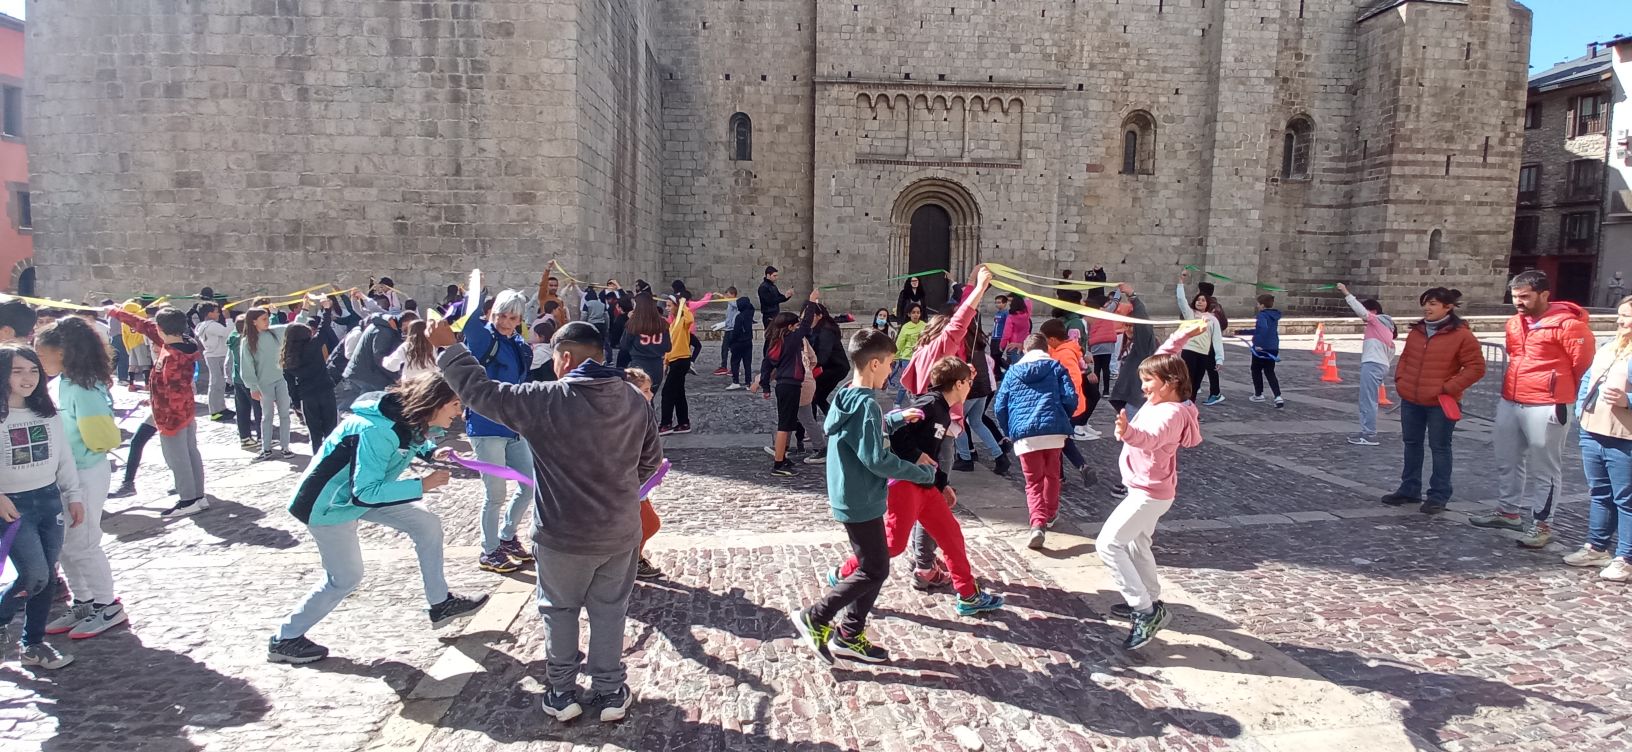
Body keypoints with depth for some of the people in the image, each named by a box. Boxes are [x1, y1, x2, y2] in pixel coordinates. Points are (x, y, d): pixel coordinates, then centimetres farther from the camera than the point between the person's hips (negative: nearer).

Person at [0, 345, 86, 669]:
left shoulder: (48, 413, 6)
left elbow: (65, 457, 11)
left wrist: (74, 496, 9)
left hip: (50, 500, 5)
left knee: (47, 577, 9)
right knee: (34, 575, -14)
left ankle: (34, 643, 24)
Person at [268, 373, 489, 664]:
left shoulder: (411, 417, -10)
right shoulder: (376, 430, -36)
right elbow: (367, 491, -34)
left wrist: (432, 451, -9)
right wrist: (423, 485, -31)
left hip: (363, 490, 8)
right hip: (330, 503, -8)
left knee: (428, 523, 3)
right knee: (345, 579, 3)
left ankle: (440, 605, 14)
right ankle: (285, 639, 23)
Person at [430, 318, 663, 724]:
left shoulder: (544, 400, -17)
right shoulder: (635, 399, -3)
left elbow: (481, 390, -7)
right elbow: (651, 459, 8)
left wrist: (448, 347, 5)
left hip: (563, 536, -3)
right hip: (621, 532, 3)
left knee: (560, 610, 19)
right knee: (609, 611, 18)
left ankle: (562, 693, 29)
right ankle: (609, 693, 27)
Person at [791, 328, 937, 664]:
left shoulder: (846, 397, 6)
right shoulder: (866, 404, -22)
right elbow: (876, 459, -25)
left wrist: (896, 419, 20)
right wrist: (923, 472, -15)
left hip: (852, 498, 10)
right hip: (861, 501, -10)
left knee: (873, 565, 16)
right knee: (875, 570, 1)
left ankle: (850, 635, 24)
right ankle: (815, 618, 8)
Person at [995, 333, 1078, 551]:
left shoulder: (1013, 372, 13)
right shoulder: (1056, 367, 10)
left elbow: (999, 406, 9)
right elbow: (1071, 398, 0)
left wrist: (1009, 431, 23)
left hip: (1024, 434, 0)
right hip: (1054, 431, 0)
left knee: (1033, 481, 6)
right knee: (1052, 475, 23)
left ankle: (1038, 524, -13)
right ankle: (1050, 515, 37)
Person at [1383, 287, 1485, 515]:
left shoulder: (1461, 335, -10)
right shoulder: (1416, 331, 9)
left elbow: (1476, 367, -11)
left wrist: (1450, 388, -16)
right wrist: (1400, 379, 7)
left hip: (1440, 403, -6)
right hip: (1410, 400, 6)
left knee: (1439, 448, 4)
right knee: (1411, 443, 15)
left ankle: (1439, 496, 13)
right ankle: (1409, 489, 26)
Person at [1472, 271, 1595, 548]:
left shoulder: (1567, 324, -13)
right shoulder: (1514, 322, 10)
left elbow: (1585, 364, -8)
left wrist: (1566, 394, 3)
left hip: (1546, 407, -8)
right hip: (1509, 403, 8)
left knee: (1543, 468, 1)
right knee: (1507, 461, 17)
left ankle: (1542, 524, 11)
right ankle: (1508, 511, 31)